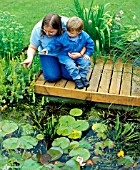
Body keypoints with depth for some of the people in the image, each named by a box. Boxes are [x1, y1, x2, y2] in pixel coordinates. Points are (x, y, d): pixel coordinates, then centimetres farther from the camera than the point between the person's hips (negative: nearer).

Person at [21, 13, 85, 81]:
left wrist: (80, 54, -36)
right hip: (48, 54, 0)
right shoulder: (37, 29, -23)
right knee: (52, 77, -20)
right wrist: (30, 57, -29)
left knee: (69, 75, -19)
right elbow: (32, 48, -8)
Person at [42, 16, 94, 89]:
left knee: (86, 62, -18)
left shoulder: (84, 36, -14)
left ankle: (83, 76, 7)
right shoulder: (63, 36, -20)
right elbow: (55, 43, -12)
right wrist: (48, 48, -24)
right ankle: (77, 78, -6)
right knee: (70, 65, -29)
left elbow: (90, 44, 0)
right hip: (65, 56, -2)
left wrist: (87, 54, -5)